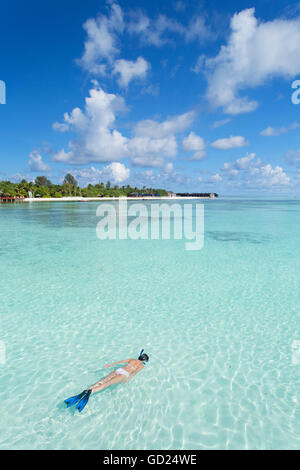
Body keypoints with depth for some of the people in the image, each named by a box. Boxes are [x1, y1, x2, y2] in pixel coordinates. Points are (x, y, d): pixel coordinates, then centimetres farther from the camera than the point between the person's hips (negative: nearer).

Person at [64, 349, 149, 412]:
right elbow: (135, 372, -4)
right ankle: (91, 391, -46)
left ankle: (86, 391, -32)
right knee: (108, 383, -23)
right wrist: (128, 379, -15)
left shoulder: (132, 359, 29)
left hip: (118, 370, 5)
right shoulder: (142, 365, 15)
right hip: (124, 374, -5)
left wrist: (110, 365, 29)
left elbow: (120, 361, 27)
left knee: (102, 381, -12)